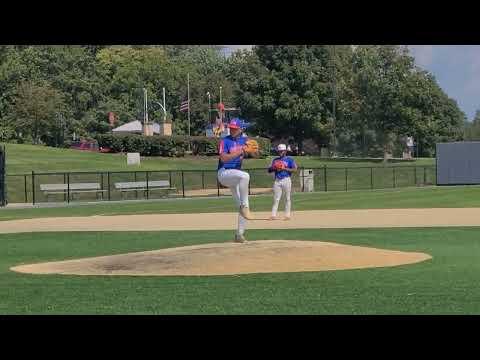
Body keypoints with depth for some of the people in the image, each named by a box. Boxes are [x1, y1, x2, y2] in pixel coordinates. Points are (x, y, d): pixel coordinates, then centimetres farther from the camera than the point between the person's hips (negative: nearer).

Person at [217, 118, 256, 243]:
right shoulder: (225, 141, -8)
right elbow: (223, 158, -22)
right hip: (224, 173, -7)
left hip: (236, 177, 7)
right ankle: (244, 207, -26)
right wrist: (239, 152, -31)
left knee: (243, 206, 4)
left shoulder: (244, 140, 8)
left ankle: (239, 235, 15)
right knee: (245, 176, -36)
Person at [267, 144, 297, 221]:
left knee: (287, 198, -1)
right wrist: (274, 168, -7)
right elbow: (269, 170, 15)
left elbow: (295, 169, -7)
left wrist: (284, 168, -15)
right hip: (277, 180, 3)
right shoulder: (275, 160, 16)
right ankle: (273, 215, -3)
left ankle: (287, 215, 2)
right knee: (276, 198, -1)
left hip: (286, 180, -3)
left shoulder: (289, 159, 3)